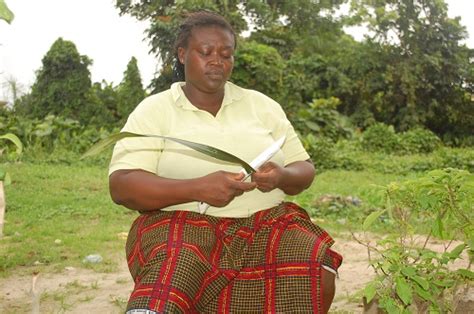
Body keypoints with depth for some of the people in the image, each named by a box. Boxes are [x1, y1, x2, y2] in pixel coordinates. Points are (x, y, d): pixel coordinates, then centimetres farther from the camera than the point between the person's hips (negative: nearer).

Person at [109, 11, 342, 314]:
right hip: (182, 226, -3)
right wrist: (198, 188, -23)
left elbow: (304, 170, 13)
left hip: (266, 223, 4)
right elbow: (121, 186, -8)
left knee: (318, 277, -23)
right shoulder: (153, 110, 4)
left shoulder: (262, 105, 13)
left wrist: (282, 176, -13)